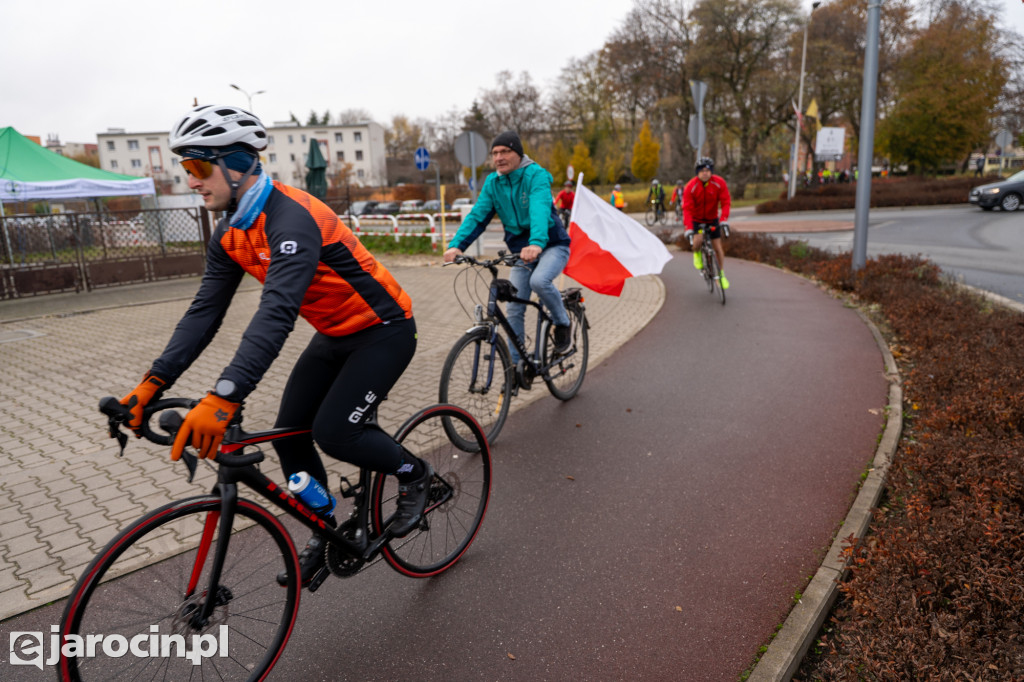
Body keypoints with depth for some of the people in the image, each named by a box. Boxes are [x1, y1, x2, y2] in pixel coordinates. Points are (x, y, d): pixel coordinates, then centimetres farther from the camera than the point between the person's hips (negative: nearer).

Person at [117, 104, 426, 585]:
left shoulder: (291, 218, -29)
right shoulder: (230, 234, 1)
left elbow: (277, 313, -40)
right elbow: (204, 311, -1)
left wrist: (223, 399, -48)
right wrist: (154, 383, -9)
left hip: (383, 330, -8)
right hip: (335, 334, 9)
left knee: (333, 433, -15)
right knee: (289, 433, 4)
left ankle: (413, 474, 13)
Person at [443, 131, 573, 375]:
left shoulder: (536, 175, -16)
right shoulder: (492, 182, 0)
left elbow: (540, 209, -34)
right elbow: (477, 215, -7)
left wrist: (537, 242, -52)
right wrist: (456, 245, -24)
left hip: (552, 245, -5)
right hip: (522, 251, 5)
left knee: (539, 281, -34)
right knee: (514, 309, -1)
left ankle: (562, 323, -5)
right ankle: (516, 366, 12)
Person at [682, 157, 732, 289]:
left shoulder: (719, 183, -17)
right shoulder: (691, 187, -22)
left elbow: (726, 202, -17)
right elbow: (687, 208, -26)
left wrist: (724, 219, -31)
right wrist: (688, 227, -36)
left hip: (712, 219, 2)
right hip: (696, 219, -2)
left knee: (718, 246, 1)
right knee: (698, 240, -28)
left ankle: (722, 274, 16)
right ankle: (697, 254, 8)